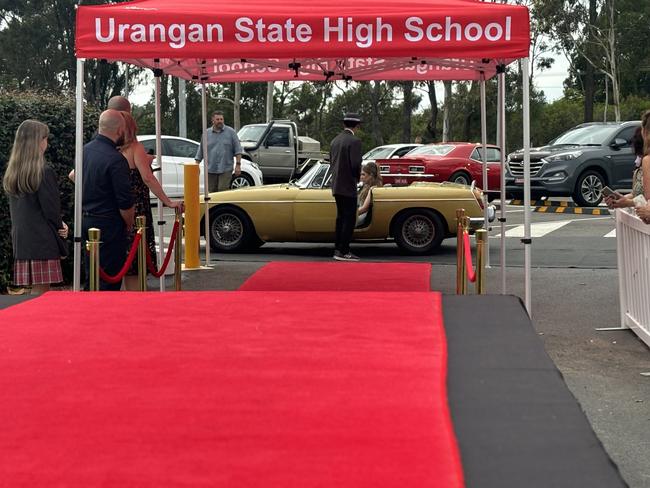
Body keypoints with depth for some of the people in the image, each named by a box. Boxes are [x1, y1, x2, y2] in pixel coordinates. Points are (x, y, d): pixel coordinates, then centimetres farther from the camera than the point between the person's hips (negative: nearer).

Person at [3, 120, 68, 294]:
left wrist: (59, 225, 9)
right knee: (41, 293, -5)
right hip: (43, 243, -7)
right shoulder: (44, 172, -12)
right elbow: (52, 210, -12)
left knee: (36, 292, 10)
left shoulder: (11, 173, 11)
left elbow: (17, 211, 14)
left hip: (20, 241, 7)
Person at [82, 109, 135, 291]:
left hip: (85, 220, 8)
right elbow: (125, 202, -18)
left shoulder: (85, 151, 5)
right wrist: (129, 223, -1)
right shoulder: (116, 159, -19)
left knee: (91, 273, 17)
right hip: (108, 224, -8)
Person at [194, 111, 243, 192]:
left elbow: (237, 149, 3)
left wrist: (238, 164, -5)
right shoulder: (207, 133, 10)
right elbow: (200, 151, 15)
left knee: (223, 192, -12)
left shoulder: (230, 132, 4)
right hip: (211, 170, 3)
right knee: (211, 192, 4)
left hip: (226, 170, -3)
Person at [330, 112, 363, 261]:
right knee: (349, 219, -4)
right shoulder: (354, 141, -15)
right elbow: (356, 164, -19)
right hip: (348, 186, -8)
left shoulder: (335, 141, 10)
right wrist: (357, 178, -1)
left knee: (341, 217, 16)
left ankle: (338, 249, 20)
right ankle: (343, 252, -5)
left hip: (336, 186, 8)